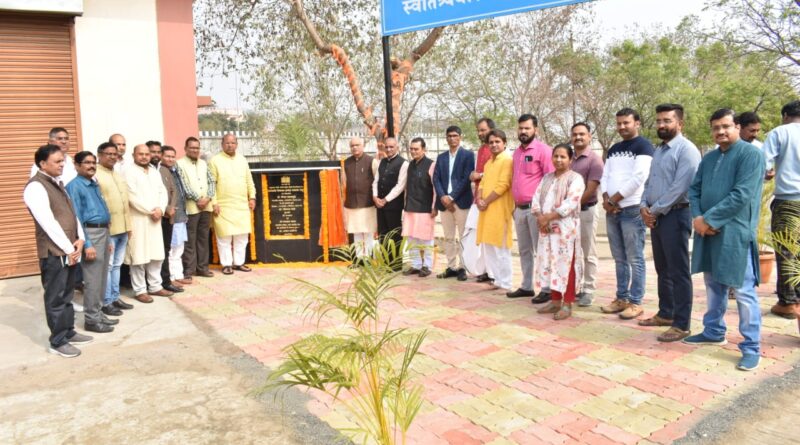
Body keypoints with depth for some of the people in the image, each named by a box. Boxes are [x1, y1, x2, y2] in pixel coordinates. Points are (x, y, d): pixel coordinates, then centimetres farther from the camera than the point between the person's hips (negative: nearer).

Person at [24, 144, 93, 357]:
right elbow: (48, 222, -19)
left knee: (67, 294, 17)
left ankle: (69, 332, 28)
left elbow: (72, 212, 13)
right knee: (56, 297, 0)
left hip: (69, 249, 8)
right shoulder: (36, 187, -14)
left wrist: (79, 239, 0)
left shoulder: (58, 183, 14)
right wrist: (68, 248, -15)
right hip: (53, 251, -8)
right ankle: (57, 341, 10)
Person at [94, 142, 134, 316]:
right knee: (107, 266, -2)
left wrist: (129, 226, 16)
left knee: (117, 265, 14)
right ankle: (106, 302, 6)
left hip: (122, 227, 8)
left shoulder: (118, 175, 17)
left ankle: (115, 297, 23)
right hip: (107, 229, -8)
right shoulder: (94, 175, -9)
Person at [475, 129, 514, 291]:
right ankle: (494, 277, 18)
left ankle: (504, 283, 0)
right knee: (488, 246, 10)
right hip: (486, 209, 8)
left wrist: (486, 202, -12)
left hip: (499, 209, -8)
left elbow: (503, 185, -16)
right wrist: (479, 199, -2)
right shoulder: (489, 162, 19)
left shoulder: (507, 160, -8)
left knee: (500, 247, -6)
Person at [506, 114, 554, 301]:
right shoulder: (517, 152, 15)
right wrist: (515, 205, 16)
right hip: (519, 208, 7)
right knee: (524, 250, 12)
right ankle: (526, 286, 21)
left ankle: (547, 289, 4)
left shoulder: (543, 150, -8)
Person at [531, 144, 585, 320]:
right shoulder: (546, 178, 16)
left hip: (565, 228, -6)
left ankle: (567, 304, 2)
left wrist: (548, 217, -16)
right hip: (547, 228, 6)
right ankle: (555, 300, 20)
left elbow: (570, 204, -16)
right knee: (550, 264, 10)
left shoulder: (575, 178, -5)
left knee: (565, 265, -4)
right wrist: (540, 217, -8)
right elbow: (536, 198, 9)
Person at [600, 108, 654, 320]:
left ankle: (635, 302, 4)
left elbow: (638, 178, -16)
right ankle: (621, 298, 20)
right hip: (612, 211, 7)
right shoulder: (614, 149, 18)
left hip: (632, 210, -7)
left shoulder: (643, 146, -5)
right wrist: (606, 199, -5)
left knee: (634, 259, -2)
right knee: (619, 259, 12)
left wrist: (613, 199, -11)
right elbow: (605, 176, 14)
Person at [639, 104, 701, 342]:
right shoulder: (658, 151, 17)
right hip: (656, 217, 9)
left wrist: (655, 210, -13)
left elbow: (680, 187, -19)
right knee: (662, 269, 16)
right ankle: (665, 313, 28)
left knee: (678, 272, -4)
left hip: (675, 215, -9)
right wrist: (644, 206, 1)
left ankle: (681, 324, 3)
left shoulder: (686, 149, -12)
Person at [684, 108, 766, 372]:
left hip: (735, 234, -7)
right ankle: (714, 333, 31)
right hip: (708, 231, 7)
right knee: (713, 285, 17)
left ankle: (751, 347, 6)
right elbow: (694, 189, 12)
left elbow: (742, 195, -18)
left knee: (743, 292, -4)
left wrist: (709, 219, -15)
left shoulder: (751, 154, -8)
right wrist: (697, 217, -6)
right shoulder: (709, 158, 15)